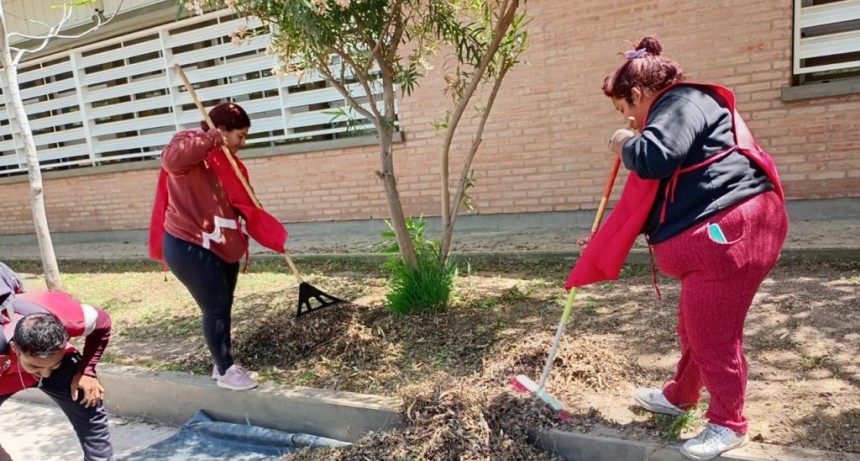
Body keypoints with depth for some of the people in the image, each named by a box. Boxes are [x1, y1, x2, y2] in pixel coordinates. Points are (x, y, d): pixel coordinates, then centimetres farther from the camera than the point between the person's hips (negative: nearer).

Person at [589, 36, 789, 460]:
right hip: (712, 236, 11)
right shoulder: (676, 112, 22)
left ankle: (727, 424, 18)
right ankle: (680, 395, 40)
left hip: (731, 231, -11)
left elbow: (654, 158, -31)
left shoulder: (681, 103, -10)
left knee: (712, 333, 0)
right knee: (692, 326, 21)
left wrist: (624, 145, -7)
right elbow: (657, 197, 24)